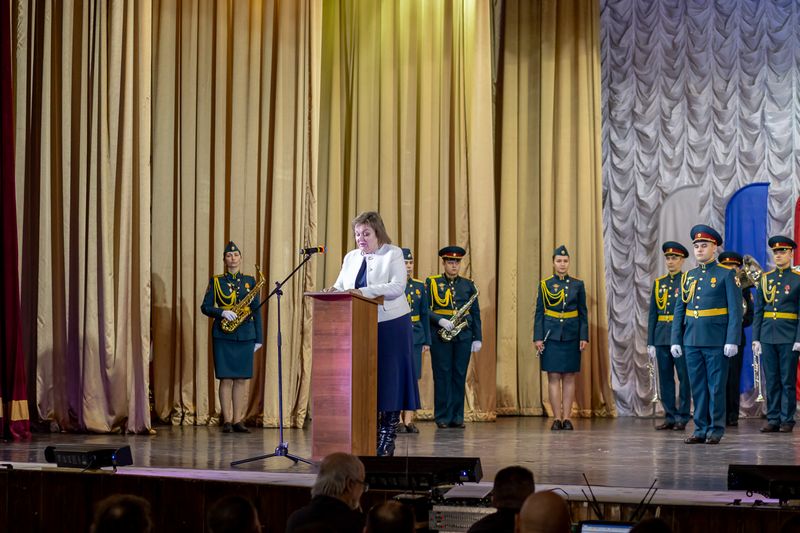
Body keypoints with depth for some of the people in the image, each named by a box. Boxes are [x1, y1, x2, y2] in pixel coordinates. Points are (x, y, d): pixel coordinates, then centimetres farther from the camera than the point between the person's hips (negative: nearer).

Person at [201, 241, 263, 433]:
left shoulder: (250, 281, 10)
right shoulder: (216, 281, 5)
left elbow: (256, 310, 10)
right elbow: (205, 307, 2)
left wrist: (258, 338, 5)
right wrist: (222, 312, -17)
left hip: (245, 336, 2)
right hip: (223, 336, -2)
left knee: (242, 379, 3)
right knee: (226, 378, -3)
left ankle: (238, 420, 8)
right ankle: (227, 420, 2)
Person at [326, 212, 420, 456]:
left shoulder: (393, 254, -3)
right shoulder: (351, 257, 13)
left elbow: (397, 287, -17)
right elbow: (341, 285, 9)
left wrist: (363, 291, -28)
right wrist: (335, 290, -16)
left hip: (390, 323, -5)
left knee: (389, 377, -3)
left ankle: (388, 437, 2)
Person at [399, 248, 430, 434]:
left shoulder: (419, 286, 10)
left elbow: (425, 314, 13)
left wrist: (426, 341, 8)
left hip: (415, 338, 4)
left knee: (412, 378, 3)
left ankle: (408, 419, 8)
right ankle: (397, 420, 4)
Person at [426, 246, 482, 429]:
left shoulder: (468, 284, 12)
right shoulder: (432, 283, 4)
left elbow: (476, 313, 11)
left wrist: (477, 338, 5)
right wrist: (440, 320, -18)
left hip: (463, 336, 2)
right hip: (440, 336, -2)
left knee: (460, 376, 4)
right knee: (442, 376, -1)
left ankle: (457, 417, 9)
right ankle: (443, 418, 4)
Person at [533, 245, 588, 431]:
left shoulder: (577, 284, 6)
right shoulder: (545, 284, 3)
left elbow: (583, 313, 6)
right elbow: (539, 313, 3)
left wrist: (584, 337, -2)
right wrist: (538, 337, -5)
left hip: (571, 336, 1)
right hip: (551, 336, -1)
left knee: (569, 377, 2)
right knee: (553, 377, -2)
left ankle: (567, 418, 5)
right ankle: (557, 418, 1)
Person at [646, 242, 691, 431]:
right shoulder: (659, 283, 13)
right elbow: (652, 314, 13)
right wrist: (650, 342, 8)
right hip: (661, 337, 5)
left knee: (684, 378, 0)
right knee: (665, 379, 7)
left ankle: (682, 417, 6)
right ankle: (670, 417, 14)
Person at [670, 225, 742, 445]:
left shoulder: (726, 274, -2)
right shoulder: (688, 276, 12)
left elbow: (735, 309, -7)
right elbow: (679, 310, 14)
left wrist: (732, 341, -14)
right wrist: (676, 340, 7)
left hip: (716, 341, -5)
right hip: (692, 341, 5)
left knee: (716, 386, 0)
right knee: (697, 387, 7)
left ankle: (715, 430, 8)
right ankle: (701, 429, 14)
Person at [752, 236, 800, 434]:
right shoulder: (765, 279, 11)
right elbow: (758, 311, 11)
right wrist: (756, 338, 5)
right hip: (767, 336, 4)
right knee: (771, 381, 6)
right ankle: (773, 420, 11)